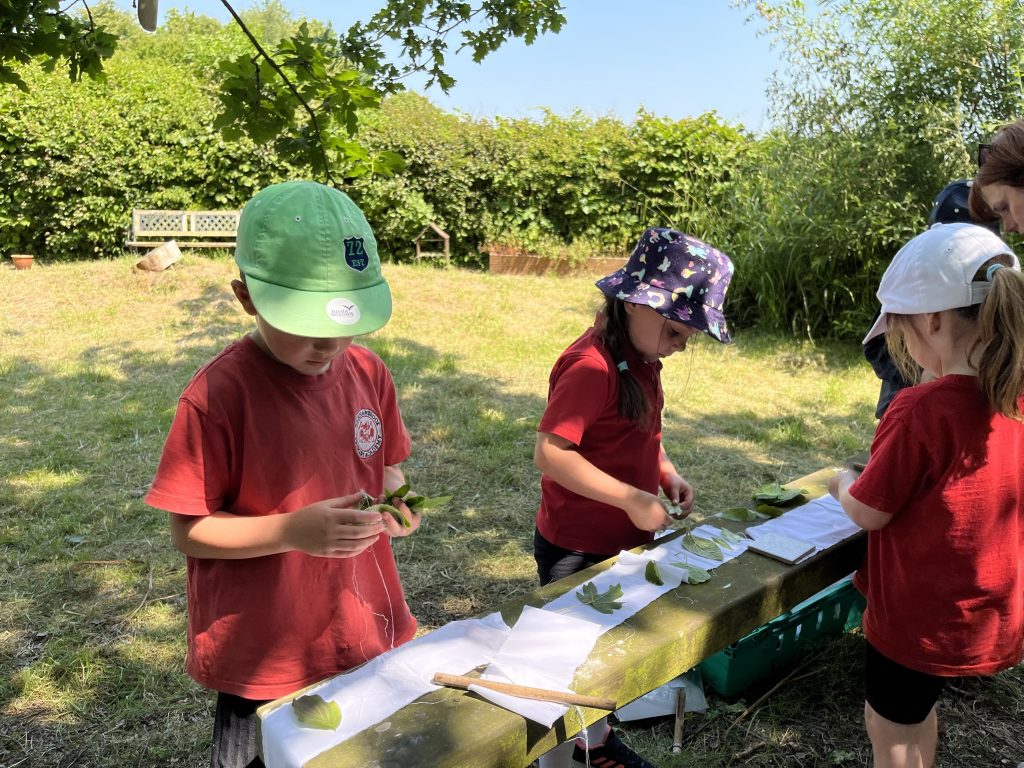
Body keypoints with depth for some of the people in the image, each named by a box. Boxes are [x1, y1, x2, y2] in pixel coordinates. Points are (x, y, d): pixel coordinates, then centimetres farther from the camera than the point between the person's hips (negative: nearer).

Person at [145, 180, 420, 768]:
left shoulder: (368, 373, -3)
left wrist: (393, 499, -11)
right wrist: (293, 530, -26)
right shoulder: (218, 394, -18)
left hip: (369, 638, 5)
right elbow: (190, 531, -13)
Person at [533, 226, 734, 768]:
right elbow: (549, 454, -29)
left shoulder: (642, 360, 3)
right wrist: (632, 498, -28)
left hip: (624, 541, 9)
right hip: (577, 550, -9)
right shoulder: (592, 366, -26)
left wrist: (667, 474, 0)